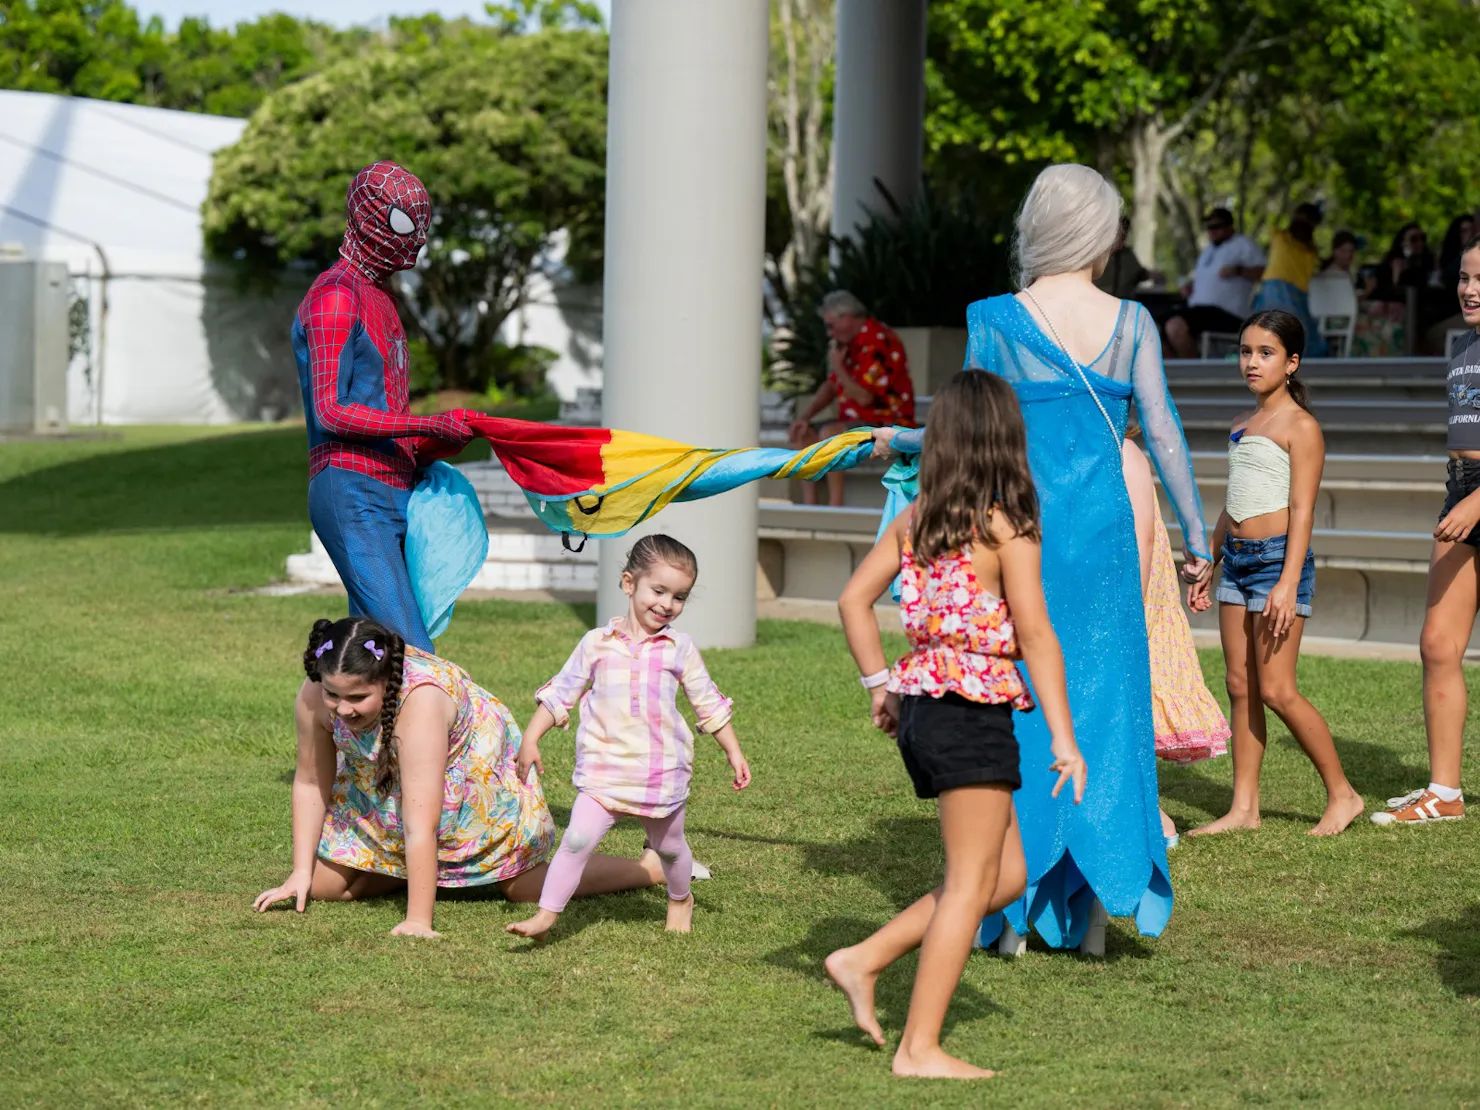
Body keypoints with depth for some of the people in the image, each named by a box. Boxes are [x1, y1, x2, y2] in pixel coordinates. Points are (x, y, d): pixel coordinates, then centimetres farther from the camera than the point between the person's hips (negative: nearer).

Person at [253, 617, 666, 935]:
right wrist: (300, 874, -10)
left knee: (526, 888, 1)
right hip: (380, 790, 5)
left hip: (478, 775, -5)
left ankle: (656, 865, 23)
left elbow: (420, 824, -43)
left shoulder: (420, 702, -43)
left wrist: (418, 921, -43)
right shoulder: (314, 698, -27)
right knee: (323, 885, -3)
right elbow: (310, 783, -9)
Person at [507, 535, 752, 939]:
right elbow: (561, 693, 7)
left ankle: (680, 899, 46)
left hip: (663, 775, 1)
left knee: (669, 846, 18)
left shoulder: (680, 649, 2)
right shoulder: (597, 643, 0)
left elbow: (709, 705, 11)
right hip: (604, 770, -1)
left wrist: (734, 753, 11)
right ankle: (546, 914, -15)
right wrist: (531, 739, 2)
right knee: (578, 839, -17)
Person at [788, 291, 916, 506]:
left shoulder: (878, 343, -19)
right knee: (802, 435, 1)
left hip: (887, 423, -10)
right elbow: (830, 387, 19)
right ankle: (809, 507, -9)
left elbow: (863, 397, -24)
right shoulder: (849, 342, 13)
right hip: (856, 422, 10)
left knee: (829, 433, -31)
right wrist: (804, 416, 5)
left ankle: (835, 505, -28)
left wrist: (837, 367, -14)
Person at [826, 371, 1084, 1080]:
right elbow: (1034, 635, -13)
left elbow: (854, 601, 11)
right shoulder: (1008, 526, -11)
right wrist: (1063, 735, -11)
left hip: (921, 705, 8)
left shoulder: (914, 519, 8)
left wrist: (880, 685, 18)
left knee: (1007, 875, 17)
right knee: (970, 882, -1)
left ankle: (865, 960, 12)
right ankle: (920, 1047, -1)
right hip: (976, 712, -8)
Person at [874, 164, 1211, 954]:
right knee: (1101, 704, 10)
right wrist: (1196, 538, 7)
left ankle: (1013, 914, 9)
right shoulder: (1130, 323, 0)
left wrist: (897, 442, 19)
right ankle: (1094, 905, 10)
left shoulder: (997, 321, -6)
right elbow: (1163, 435, 0)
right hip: (1104, 533, 2)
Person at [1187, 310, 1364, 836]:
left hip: (1278, 558, -8)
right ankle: (1244, 807, 9)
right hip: (1238, 558, 8)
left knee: (1276, 690, -9)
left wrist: (1288, 582, -20)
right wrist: (1207, 567, 21)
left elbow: (1302, 510, -13)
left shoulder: (1300, 427, -8)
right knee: (1240, 687, 6)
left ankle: (1342, 794, 3)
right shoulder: (1242, 426, 15)